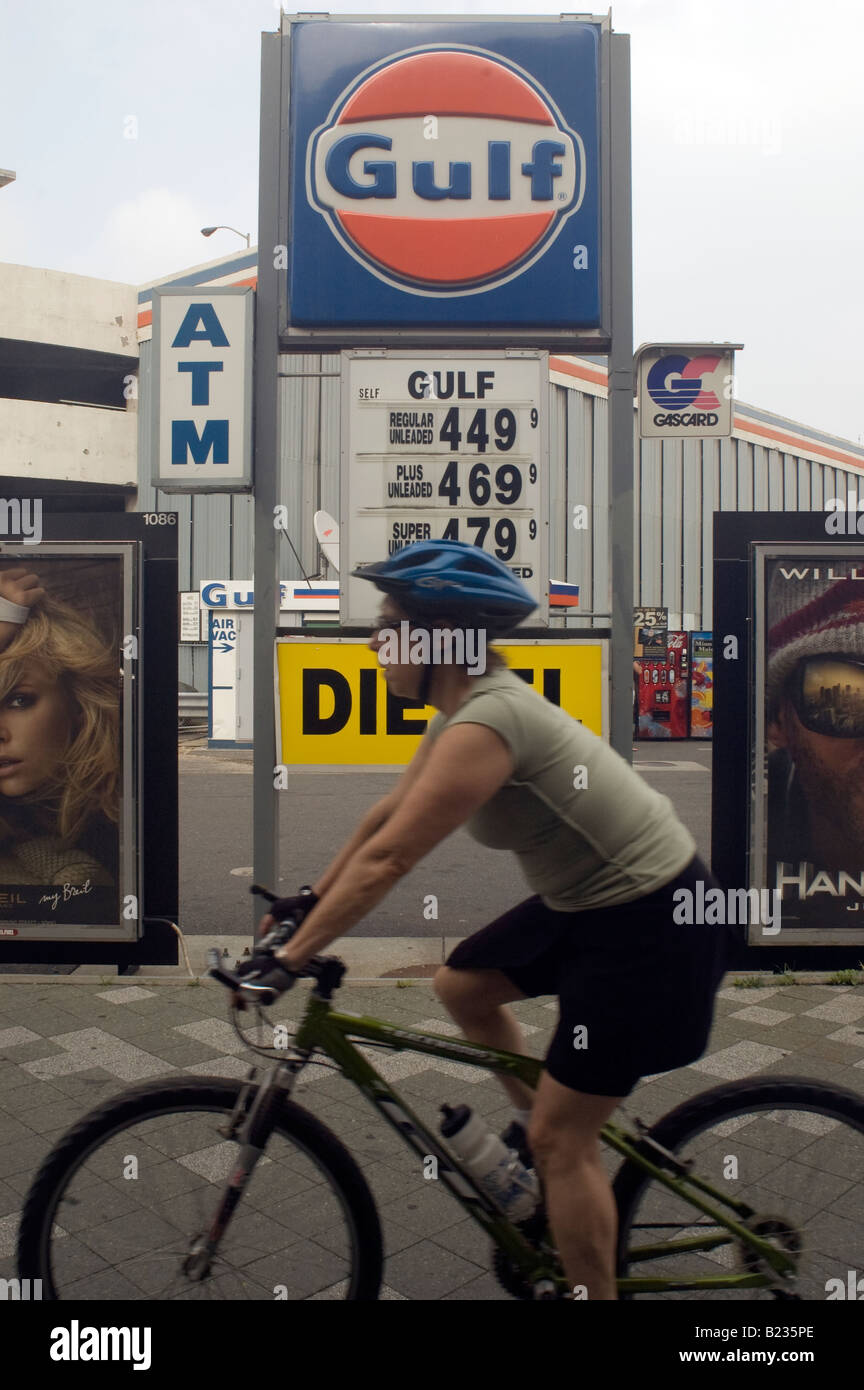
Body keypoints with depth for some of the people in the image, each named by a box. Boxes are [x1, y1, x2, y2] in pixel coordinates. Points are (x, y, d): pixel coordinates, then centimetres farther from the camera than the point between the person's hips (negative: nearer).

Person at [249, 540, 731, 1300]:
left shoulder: (485, 724, -27)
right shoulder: (468, 706, 3)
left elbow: (386, 859, -25)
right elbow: (385, 815, 12)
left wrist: (287, 959, -18)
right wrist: (312, 897, 18)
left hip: (650, 928, -9)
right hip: (588, 903, 9)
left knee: (562, 1140, 0)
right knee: (459, 985, 19)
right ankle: (534, 1119, 35)